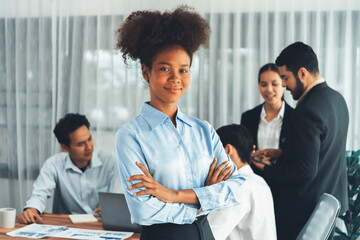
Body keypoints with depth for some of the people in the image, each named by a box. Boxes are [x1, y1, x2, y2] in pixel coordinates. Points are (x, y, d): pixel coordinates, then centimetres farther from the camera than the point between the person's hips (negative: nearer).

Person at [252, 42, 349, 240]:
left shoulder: (307, 111, -25)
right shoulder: (337, 99, 6)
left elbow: (305, 171, -25)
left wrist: (265, 169, -12)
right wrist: (281, 153, 10)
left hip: (306, 208, -9)